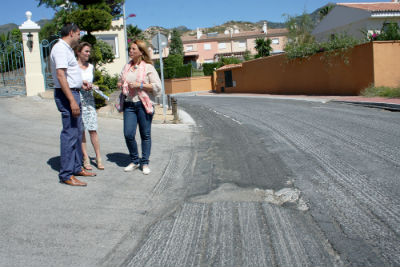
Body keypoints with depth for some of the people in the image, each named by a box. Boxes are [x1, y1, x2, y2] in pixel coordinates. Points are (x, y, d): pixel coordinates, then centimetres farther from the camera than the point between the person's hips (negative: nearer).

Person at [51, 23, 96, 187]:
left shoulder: (67, 49, 19)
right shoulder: (60, 49, -13)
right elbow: (60, 75, -22)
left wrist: (80, 84, 20)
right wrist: (72, 100, -27)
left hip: (73, 93, 11)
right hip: (67, 95, -11)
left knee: (77, 133, 14)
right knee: (70, 134, -10)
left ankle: (76, 167, 23)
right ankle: (66, 175, -6)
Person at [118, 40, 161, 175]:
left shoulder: (148, 67, -1)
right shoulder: (126, 67, 16)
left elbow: (157, 86, -8)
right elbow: (120, 82, 30)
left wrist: (140, 85, -15)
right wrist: (121, 85, 7)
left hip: (144, 104, -4)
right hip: (129, 104, 4)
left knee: (145, 134, 3)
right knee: (128, 134, -4)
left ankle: (145, 163, 16)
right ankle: (134, 161, 15)